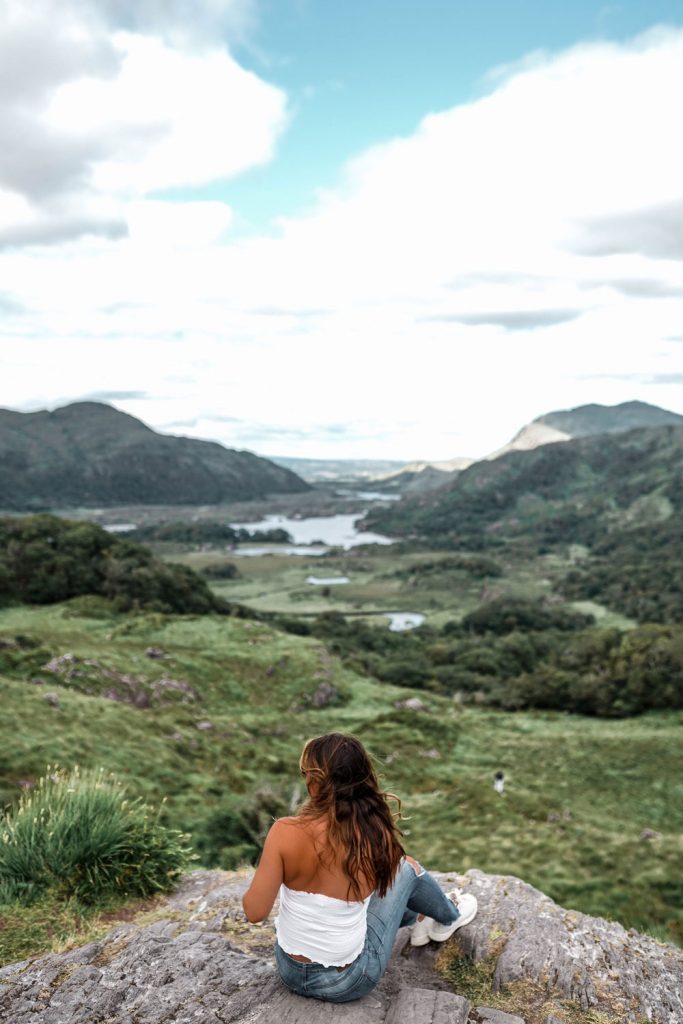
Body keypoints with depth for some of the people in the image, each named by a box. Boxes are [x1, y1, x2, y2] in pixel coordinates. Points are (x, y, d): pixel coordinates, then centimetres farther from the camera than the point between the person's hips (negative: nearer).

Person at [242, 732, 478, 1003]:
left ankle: (418, 920, 52)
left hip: (290, 972, 1)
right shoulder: (378, 833, -18)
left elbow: (255, 912, -16)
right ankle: (449, 917, 48)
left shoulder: (285, 832, -23)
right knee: (406, 868, 19)